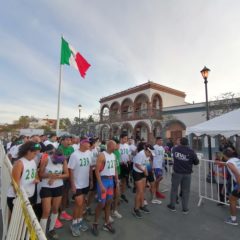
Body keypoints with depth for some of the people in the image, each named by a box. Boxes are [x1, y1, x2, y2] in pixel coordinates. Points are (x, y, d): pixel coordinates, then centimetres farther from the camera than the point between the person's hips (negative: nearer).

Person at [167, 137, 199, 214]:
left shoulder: (175, 149, -5)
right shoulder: (191, 151, -11)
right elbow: (196, 162, -1)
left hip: (177, 172, 1)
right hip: (187, 174, -1)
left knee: (174, 189, 14)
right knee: (186, 191, 12)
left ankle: (172, 206, 27)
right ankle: (185, 209, 22)